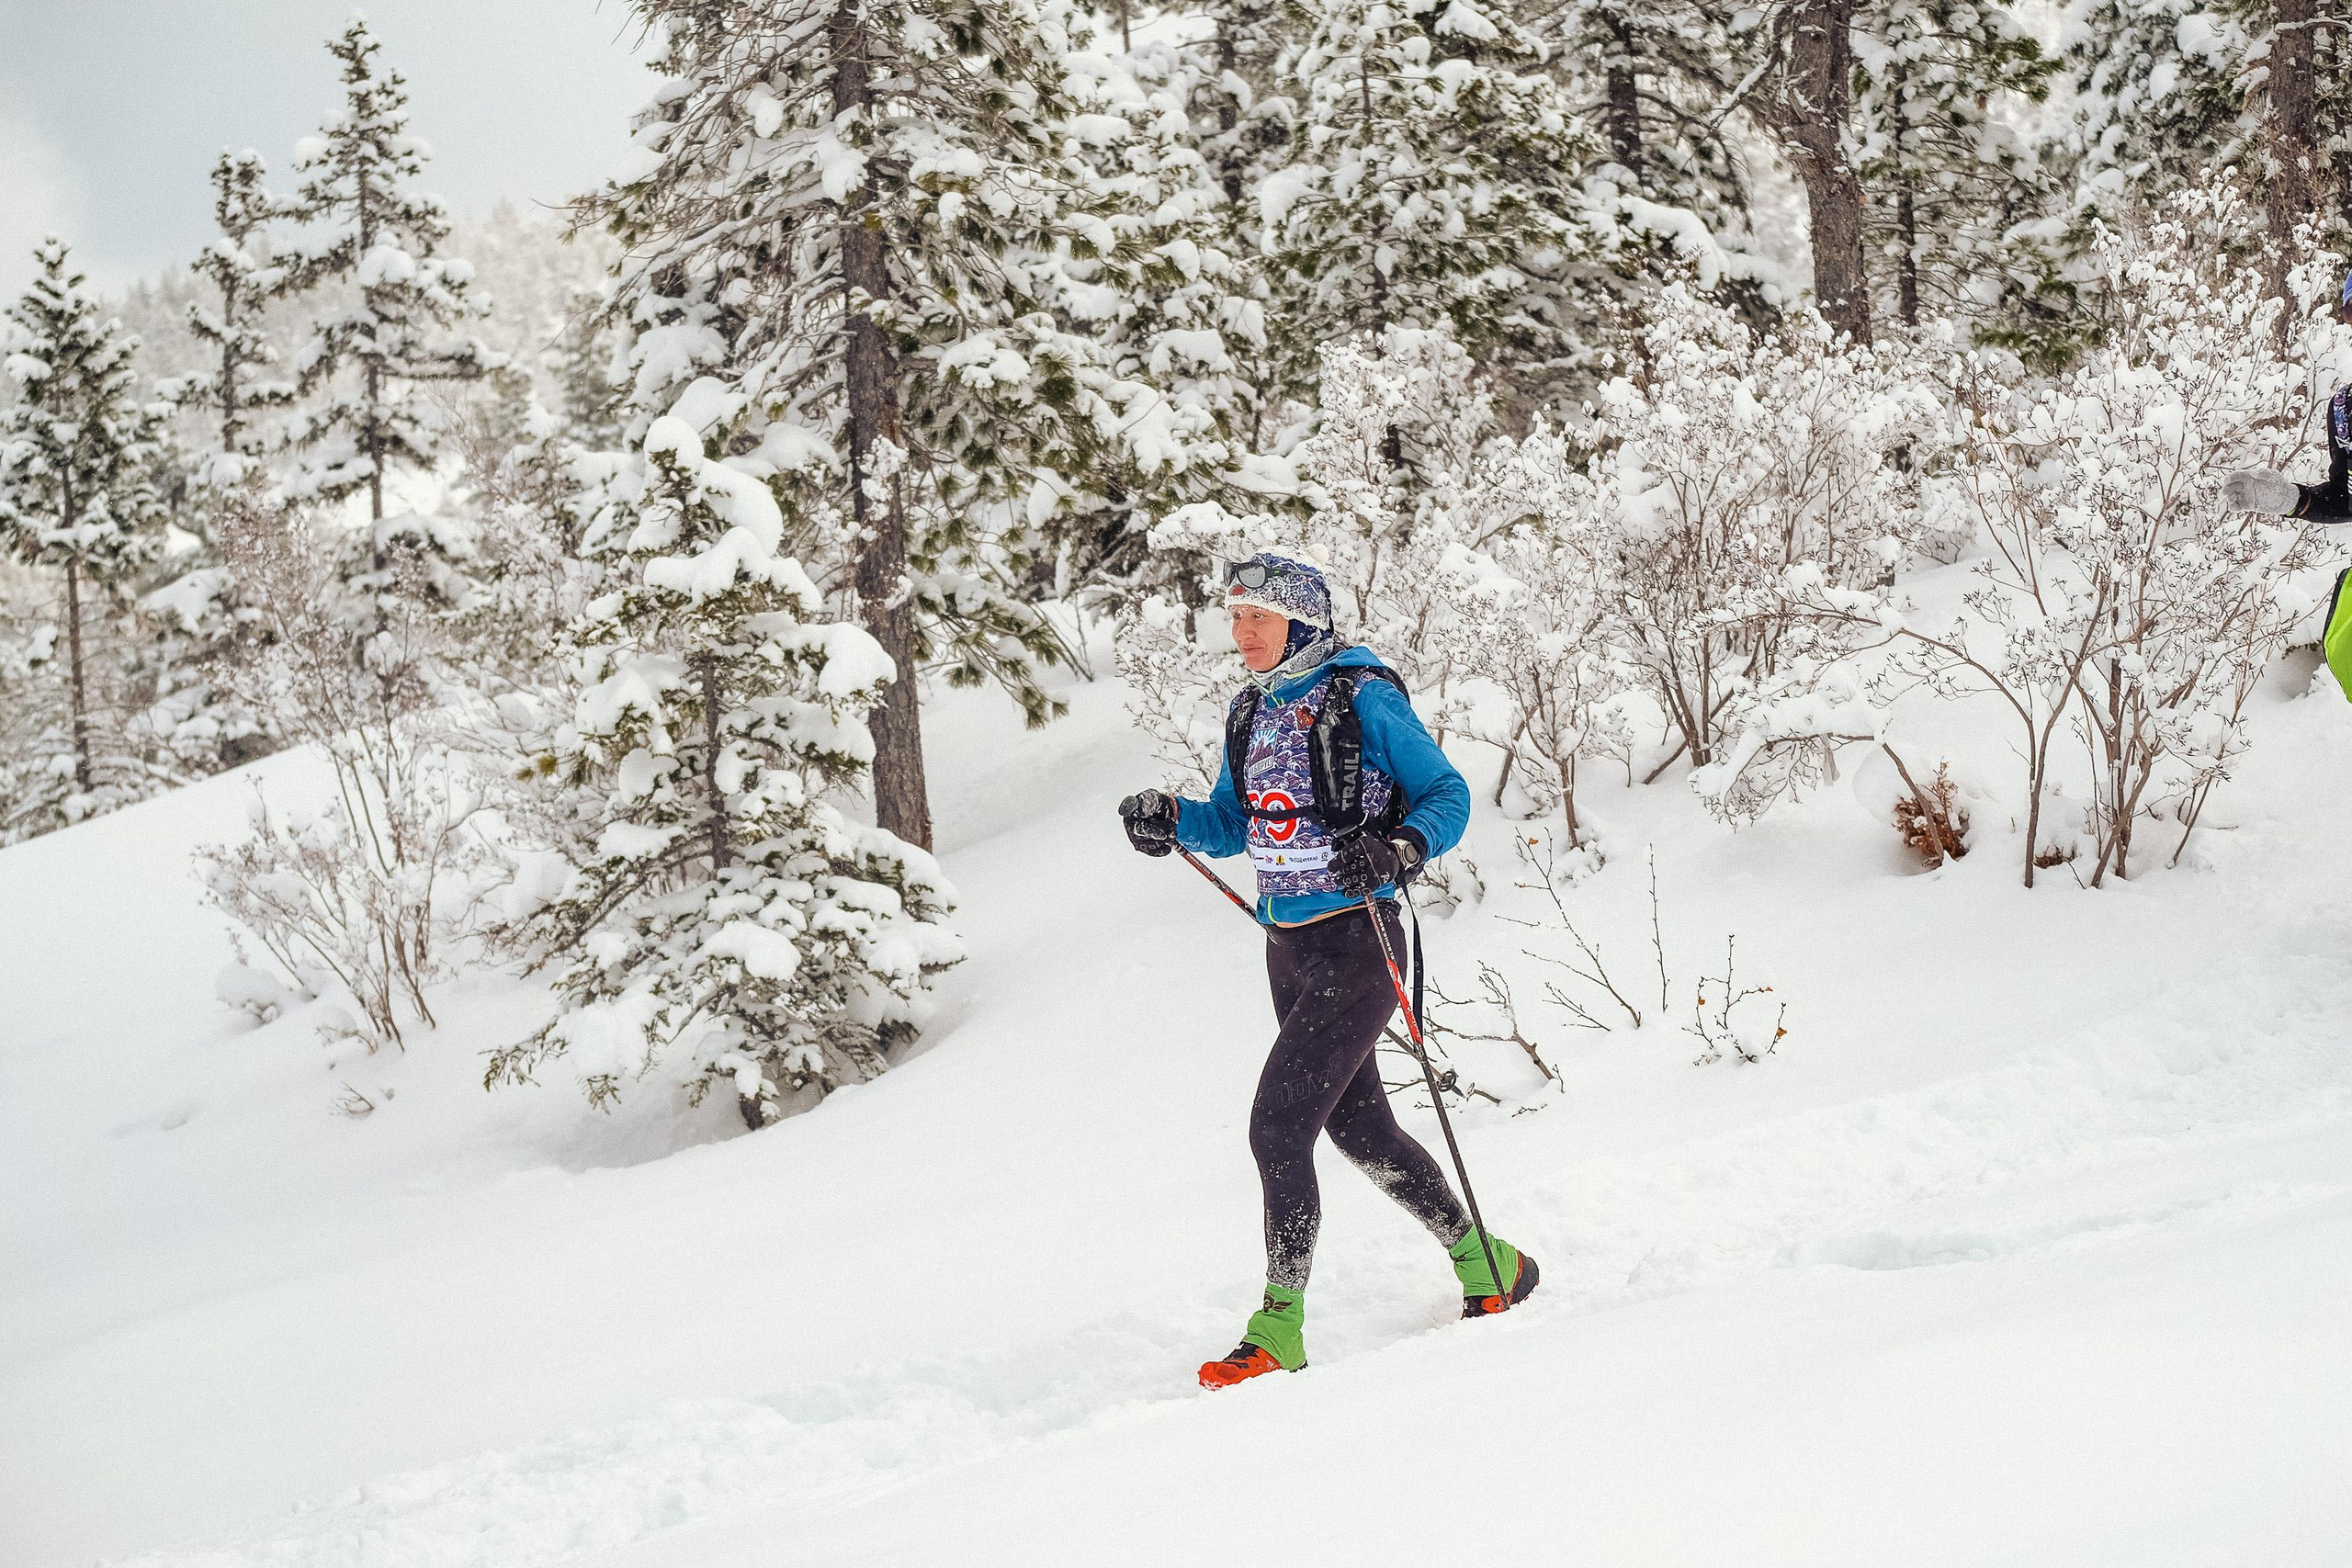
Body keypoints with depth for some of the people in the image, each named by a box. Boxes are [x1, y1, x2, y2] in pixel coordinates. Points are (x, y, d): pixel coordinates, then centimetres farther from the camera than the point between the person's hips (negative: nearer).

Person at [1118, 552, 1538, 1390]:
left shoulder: (1363, 699, -13)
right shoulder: (1253, 710, 9)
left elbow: (1447, 794, -9)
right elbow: (1232, 822, 19)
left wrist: (1400, 849, -28)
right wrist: (1171, 819, -1)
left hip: (1354, 946, -8)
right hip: (1288, 949, 8)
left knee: (1277, 1126, -13)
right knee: (1359, 1128, 17)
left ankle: (1278, 1331, -6)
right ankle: (1485, 1264, 35)